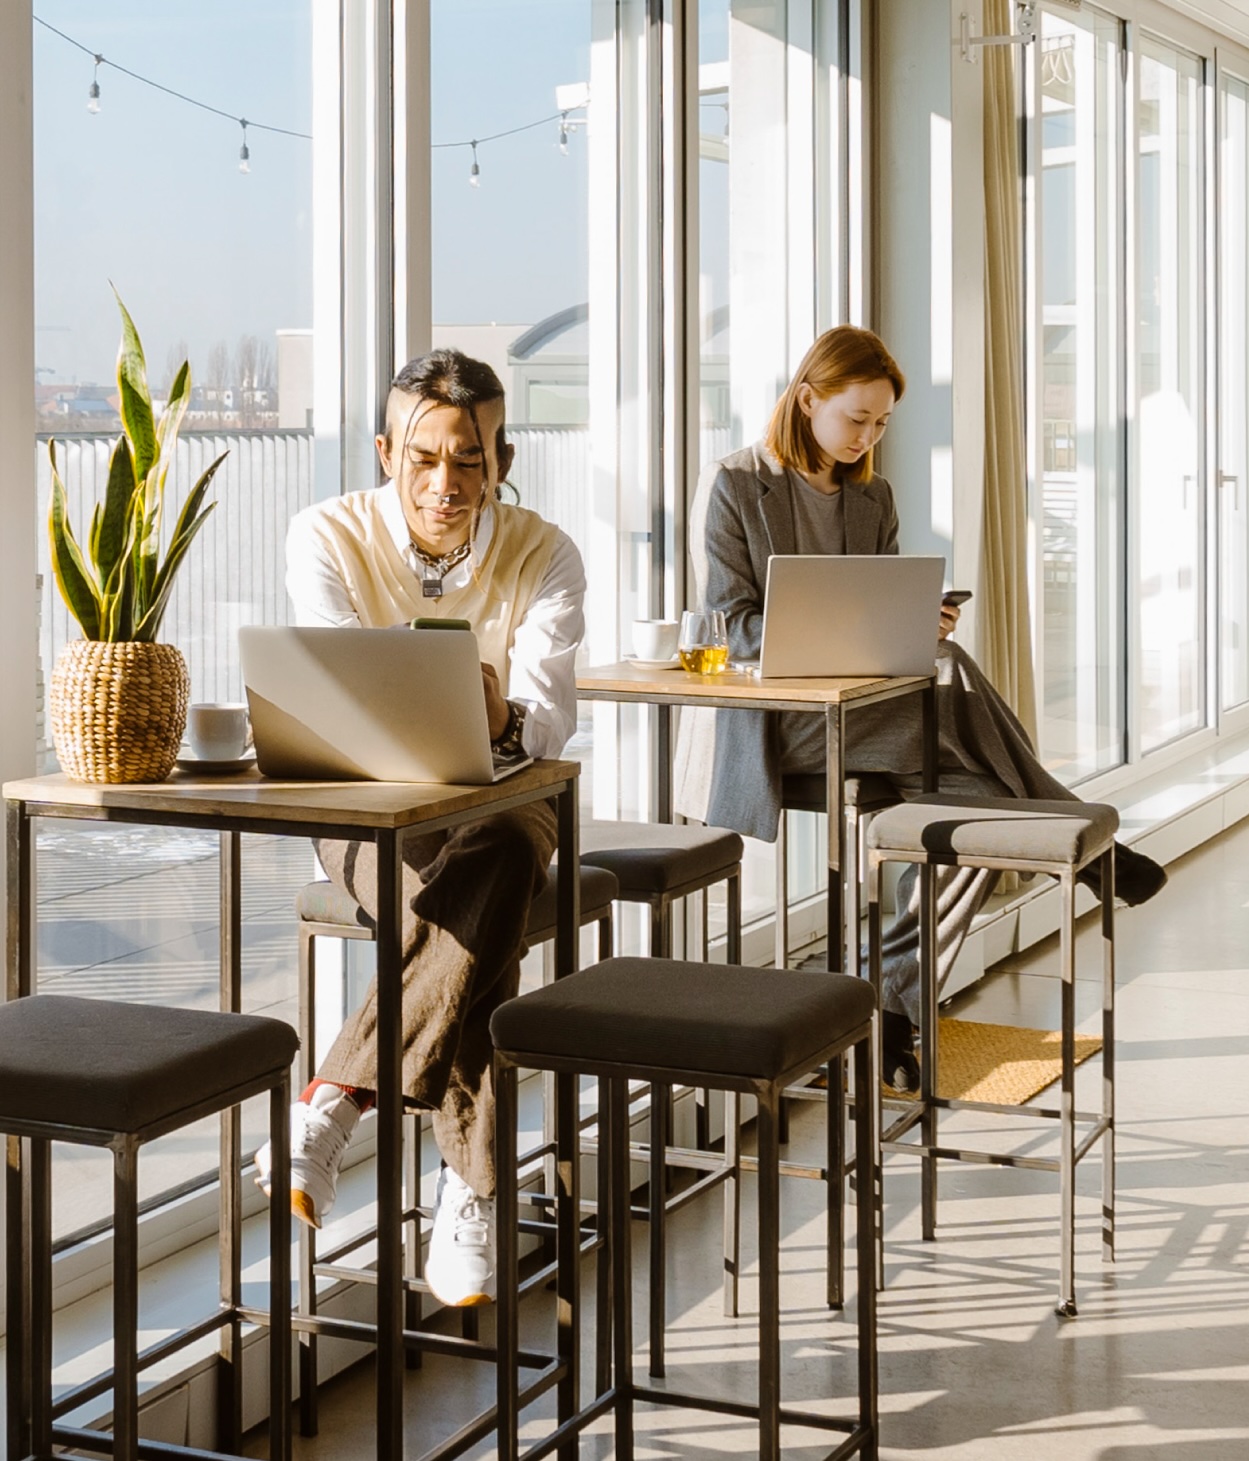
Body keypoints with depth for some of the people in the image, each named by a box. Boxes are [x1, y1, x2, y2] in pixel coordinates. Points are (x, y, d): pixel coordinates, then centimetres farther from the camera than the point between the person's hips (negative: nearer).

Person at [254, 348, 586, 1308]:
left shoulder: (543, 556, -5)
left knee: (491, 864, -37)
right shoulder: (327, 537, -7)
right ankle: (475, 1189, -31)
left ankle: (334, 1102, -32)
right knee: (478, 917, -34)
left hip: (503, 803, 1)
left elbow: (551, 713, -19)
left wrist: (503, 719, -44)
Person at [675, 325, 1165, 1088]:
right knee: (950, 677, -32)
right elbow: (729, 626, -8)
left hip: (869, 710, 7)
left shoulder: (872, 499, 19)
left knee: (976, 808, -24)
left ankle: (895, 1000, -17)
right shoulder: (733, 486, 0)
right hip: (772, 723, -6)